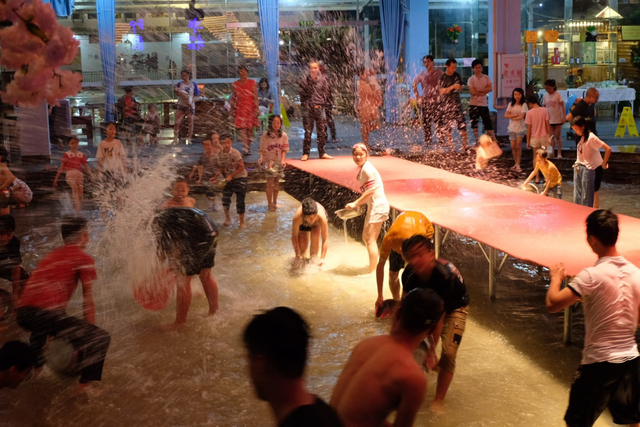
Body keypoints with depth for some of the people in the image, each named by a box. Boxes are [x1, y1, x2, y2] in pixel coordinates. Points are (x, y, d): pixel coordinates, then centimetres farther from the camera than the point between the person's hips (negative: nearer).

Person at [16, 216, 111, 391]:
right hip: (47, 314, -8)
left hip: (22, 314, 8)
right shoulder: (83, 258, 5)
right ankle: (85, 384, -11)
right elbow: (88, 302, 1)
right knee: (102, 338, -2)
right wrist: (88, 334, 10)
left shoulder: (51, 256, 27)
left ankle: (35, 365, 40)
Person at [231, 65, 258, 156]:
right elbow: (233, 98, 11)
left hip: (250, 107, 0)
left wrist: (257, 108, -6)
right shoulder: (235, 84, 6)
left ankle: (249, 146, 18)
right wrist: (232, 110, 12)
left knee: (250, 128, 3)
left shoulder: (252, 83, 2)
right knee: (242, 128, -13)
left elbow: (255, 96, 0)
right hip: (240, 108, 0)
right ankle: (246, 149, -17)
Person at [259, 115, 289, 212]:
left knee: (277, 182, 12)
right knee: (270, 183, -5)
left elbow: (284, 150, 1)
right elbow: (262, 149, -4)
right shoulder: (265, 135, -9)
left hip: (279, 161, 3)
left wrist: (282, 160, -12)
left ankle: (275, 202, 27)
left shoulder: (283, 135, -3)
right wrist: (261, 157, -21)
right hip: (268, 161, -3)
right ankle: (270, 204, 4)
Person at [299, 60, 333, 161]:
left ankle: (322, 153, 13)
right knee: (308, 132, -1)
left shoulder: (323, 80, 4)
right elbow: (302, 95, 5)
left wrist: (321, 104, 4)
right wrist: (306, 105, -2)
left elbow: (325, 93, 10)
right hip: (308, 109, -2)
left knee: (322, 132, 5)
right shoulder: (304, 81, 1)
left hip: (320, 108, 2)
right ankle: (306, 153, 3)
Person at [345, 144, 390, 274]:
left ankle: (372, 271, -4)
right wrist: (358, 203, 9)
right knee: (365, 237, 19)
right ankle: (373, 266, 31)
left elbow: (370, 190, -22)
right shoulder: (363, 168, 11)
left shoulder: (367, 169, -18)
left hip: (378, 207, -10)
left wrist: (355, 203, -17)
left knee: (371, 240, -8)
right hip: (373, 206, 10)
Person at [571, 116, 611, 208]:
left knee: (586, 199, -2)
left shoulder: (591, 137, -16)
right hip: (578, 168, 8)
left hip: (588, 169, -8)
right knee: (577, 198, 11)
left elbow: (608, 149, -21)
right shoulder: (581, 137, 9)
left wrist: (604, 164, -14)